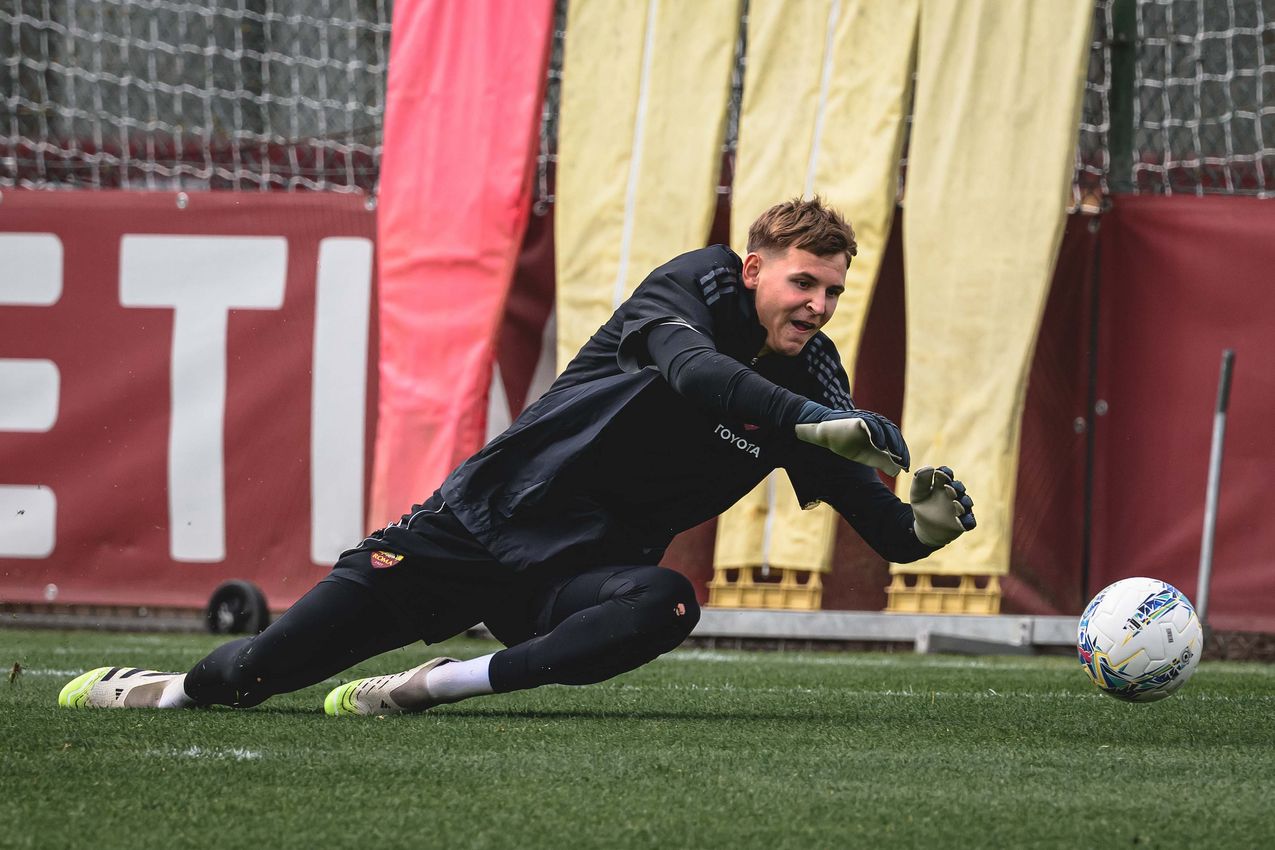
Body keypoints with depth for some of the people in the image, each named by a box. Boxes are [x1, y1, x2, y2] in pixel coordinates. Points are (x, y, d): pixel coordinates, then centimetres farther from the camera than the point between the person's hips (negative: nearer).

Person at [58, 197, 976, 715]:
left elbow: (879, 524, 0)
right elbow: (689, 368, -35)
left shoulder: (813, 378, 1)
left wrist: (924, 526, -24)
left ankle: (436, 686, -30)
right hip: (489, 520, -3)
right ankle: (182, 688, 26)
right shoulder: (695, 288, -11)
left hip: (582, 575, 3)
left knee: (666, 604, -34)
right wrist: (809, 422, -49)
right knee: (266, 667, -7)